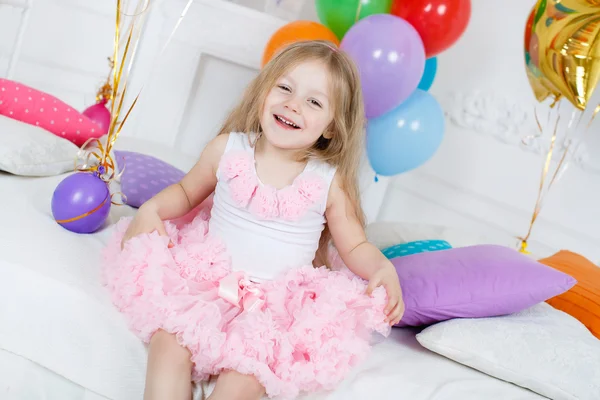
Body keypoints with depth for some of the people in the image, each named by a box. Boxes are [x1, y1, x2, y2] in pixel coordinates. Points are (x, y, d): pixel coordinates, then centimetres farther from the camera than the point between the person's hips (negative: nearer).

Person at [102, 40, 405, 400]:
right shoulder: (228, 148, -1)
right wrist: (151, 209, -2)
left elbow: (356, 246, 3)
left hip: (280, 300, -1)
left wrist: (384, 268, -16)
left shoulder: (329, 182, -5)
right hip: (209, 278, 2)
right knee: (169, 342, -23)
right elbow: (187, 191, 15)